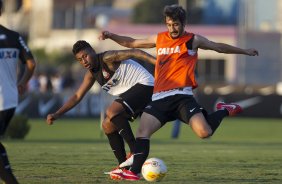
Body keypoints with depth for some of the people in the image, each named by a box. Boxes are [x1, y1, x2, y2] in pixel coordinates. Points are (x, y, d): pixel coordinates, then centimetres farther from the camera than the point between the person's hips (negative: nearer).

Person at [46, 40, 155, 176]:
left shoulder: (107, 58, -14)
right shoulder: (91, 74, 12)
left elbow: (134, 53, -22)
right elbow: (77, 96, 18)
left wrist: (157, 62, -34)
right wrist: (57, 115, 9)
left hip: (144, 85, -10)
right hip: (129, 93, 10)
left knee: (111, 112, -27)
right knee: (108, 125, 8)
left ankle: (136, 152, -25)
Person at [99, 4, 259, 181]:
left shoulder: (193, 40, 9)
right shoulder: (159, 39, 18)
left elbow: (219, 47, 22)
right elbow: (132, 43, 29)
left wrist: (245, 51, 29)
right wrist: (111, 36, 18)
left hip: (181, 96, -3)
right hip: (160, 98, 4)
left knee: (204, 132, -21)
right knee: (142, 131, -15)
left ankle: (224, 111, 10)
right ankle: (134, 172, -13)